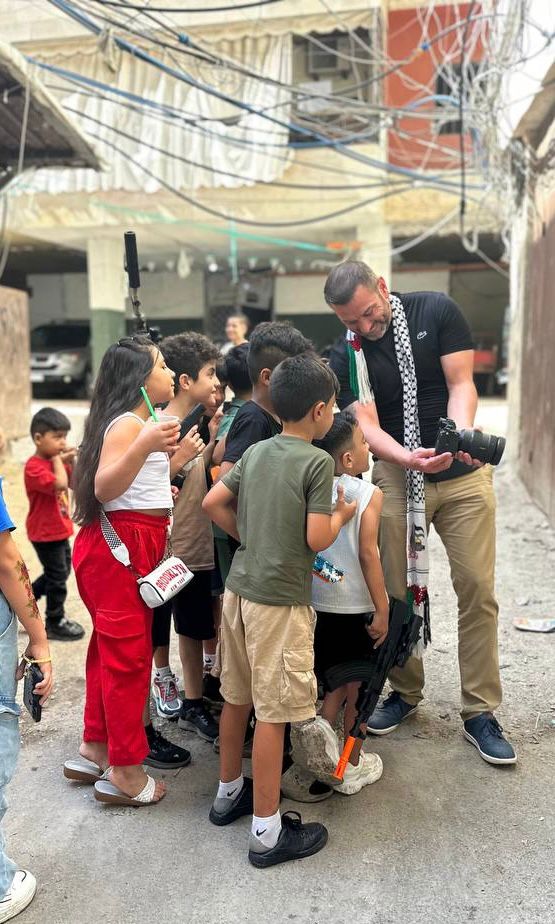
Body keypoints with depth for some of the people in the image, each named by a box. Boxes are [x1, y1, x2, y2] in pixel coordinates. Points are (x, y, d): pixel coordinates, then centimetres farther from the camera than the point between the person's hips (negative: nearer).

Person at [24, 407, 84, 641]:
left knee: (62, 571, 20)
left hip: (60, 529, 9)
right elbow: (60, 485, -34)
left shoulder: (55, 460, 7)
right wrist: (58, 459, -22)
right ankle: (55, 623, 17)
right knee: (57, 576, 2)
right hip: (45, 532, -9)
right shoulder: (34, 466, -21)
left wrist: (71, 461, -8)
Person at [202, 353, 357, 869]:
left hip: (238, 589, 7)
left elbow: (212, 503, 8)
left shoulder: (255, 452, 7)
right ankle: (267, 834, 14)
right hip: (280, 600, -7)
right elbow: (317, 539, -17)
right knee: (272, 713, 2)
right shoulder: (317, 462, -13)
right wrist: (343, 515, 1)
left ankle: (228, 794, 37)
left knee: (236, 698, 20)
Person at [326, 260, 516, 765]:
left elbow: (461, 384, -8)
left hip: (463, 475, 0)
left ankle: (480, 713, 11)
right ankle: (405, 692, 26)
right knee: (397, 590, 4)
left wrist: (461, 434, -28)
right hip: (398, 476, 1)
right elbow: (366, 425, -12)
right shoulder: (346, 357, -2)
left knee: (477, 589, -1)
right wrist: (409, 459, -32)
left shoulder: (436, 311, -3)